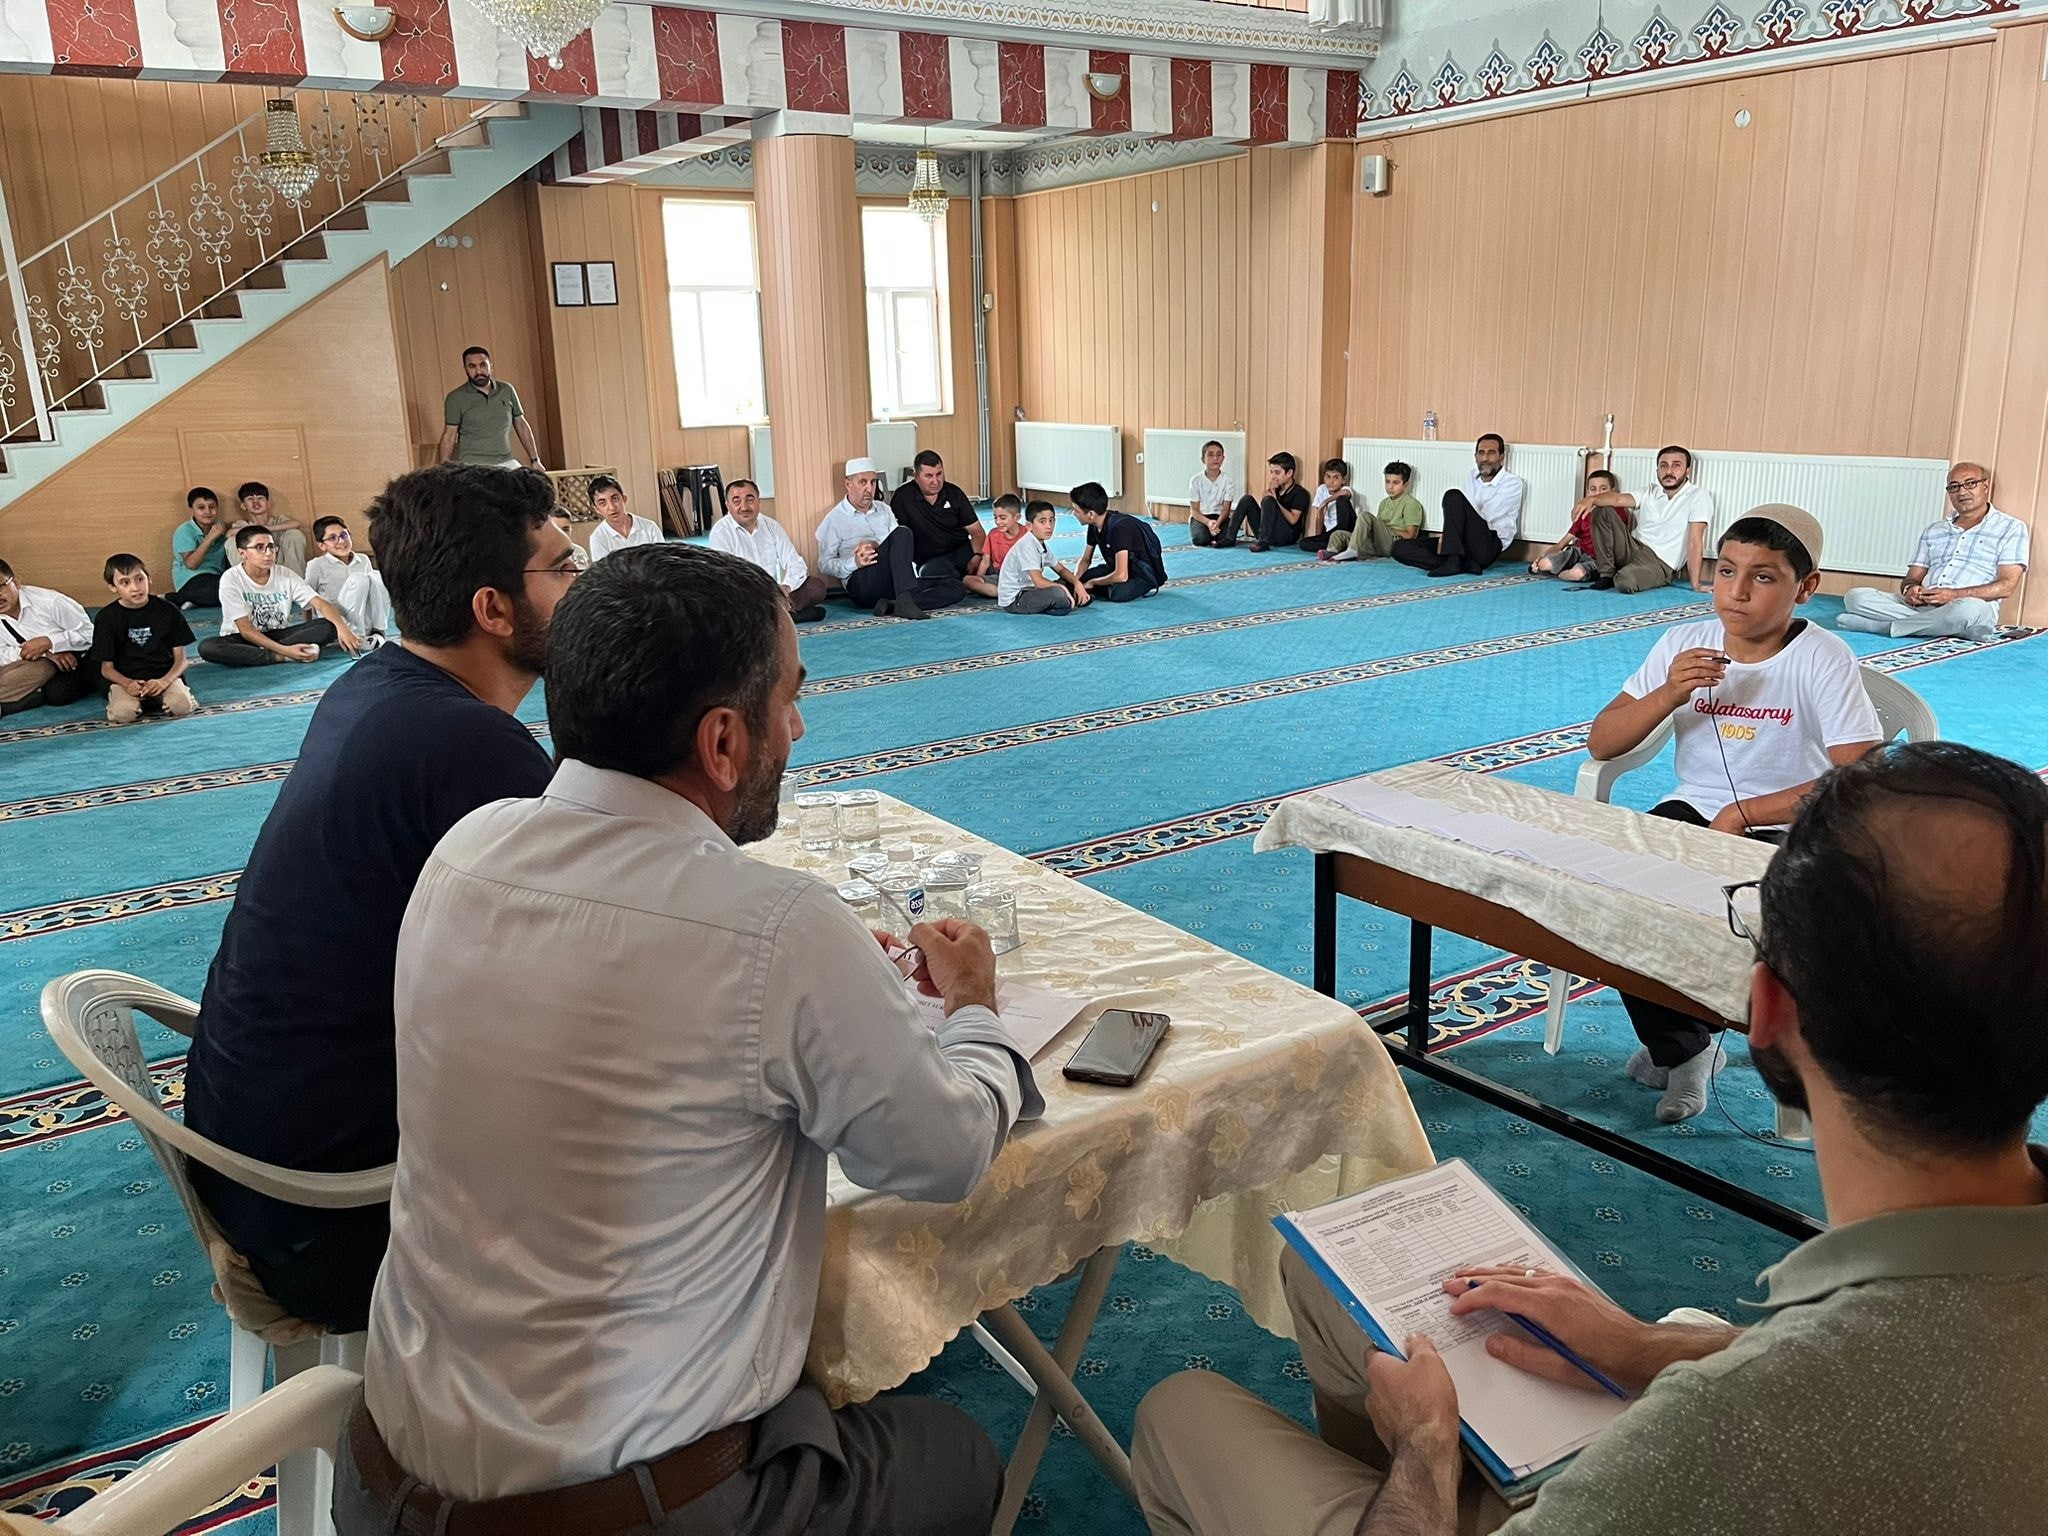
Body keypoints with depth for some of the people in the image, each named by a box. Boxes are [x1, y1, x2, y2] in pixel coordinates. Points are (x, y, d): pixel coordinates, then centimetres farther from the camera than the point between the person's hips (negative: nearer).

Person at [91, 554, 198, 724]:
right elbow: (107, 667, 3)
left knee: (182, 705, -31)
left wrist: (164, 681, -18)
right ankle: (144, 702, 2)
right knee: (122, 713, -31)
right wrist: (127, 683, -20)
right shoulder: (106, 617, 3)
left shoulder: (167, 610, 3)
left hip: (164, 676, 0)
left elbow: (181, 658, 3)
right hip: (125, 680, 0)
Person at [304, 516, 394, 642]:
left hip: (366, 625, 4)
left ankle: (378, 631, -18)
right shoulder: (316, 565, -2)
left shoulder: (363, 560, 10)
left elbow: (372, 587, 18)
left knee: (376, 576, -17)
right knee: (358, 579, -25)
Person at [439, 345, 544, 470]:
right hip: (473, 466, -3)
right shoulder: (456, 398, 1)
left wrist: (535, 460, 11)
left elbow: (521, 425, 15)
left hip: (506, 463, 3)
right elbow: (450, 434, 2)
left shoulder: (507, 390, 9)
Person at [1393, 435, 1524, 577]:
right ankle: (1465, 564, -23)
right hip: (1463, 543, 7)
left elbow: (1486, 516, -12)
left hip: (1487, 546, -7)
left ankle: (1453, 561, -31)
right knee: (1400, 548, -11)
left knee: (1454, 496, -26)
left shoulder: (1512, 482, -1)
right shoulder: (1472, 477, 19)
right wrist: (1447, 536, -7)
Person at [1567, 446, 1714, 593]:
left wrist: (1696, 584, -20)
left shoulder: (1698, 497, -8)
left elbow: (1695, 540, -16)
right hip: (1633, 549, 6)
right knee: (1601, 510, -8)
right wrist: (1591, 499, -28)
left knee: (1625, 581, -38)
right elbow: (1618, 498, -6)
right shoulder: (1650, 493, 11)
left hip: (1660, 563, -6)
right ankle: (1606, 575, -4)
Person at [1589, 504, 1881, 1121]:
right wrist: (1668, 693, -19)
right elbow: (1601, 744, -2)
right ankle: (1681, 1047, 2)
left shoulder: (1823, 659, -12)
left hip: (1787, 833, -4)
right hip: (1691, 810, 4)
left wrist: (1744, 814, -20)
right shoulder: (1684, 644, -1)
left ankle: (1679, 1044, 3)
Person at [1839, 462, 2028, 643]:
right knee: (1857, 596, -19)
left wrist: (1954, 595, -16)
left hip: (1972, 605, -4)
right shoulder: (1933, 532, 25)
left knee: (1967, 608, -42)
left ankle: (1884, 626, -25)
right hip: (1921, 605, 4)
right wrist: (1910, 589, -7)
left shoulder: (2011, 528, 10)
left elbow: (2006, 586, -2)